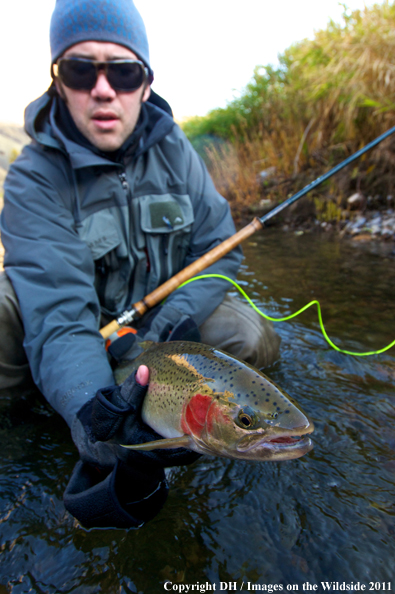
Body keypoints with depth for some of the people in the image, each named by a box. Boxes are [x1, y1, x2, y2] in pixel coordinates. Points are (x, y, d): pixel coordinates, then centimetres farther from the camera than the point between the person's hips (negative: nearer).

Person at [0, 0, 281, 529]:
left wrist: (173, 321, -26)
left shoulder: (173, 151, -10)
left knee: (256, 344, -20)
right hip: (88, 322, -2)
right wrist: (89, 405, -54)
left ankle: (132, 469, -19)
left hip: (162, 311, 3)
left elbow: (220, 248, -10)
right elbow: (57, 310, -34)